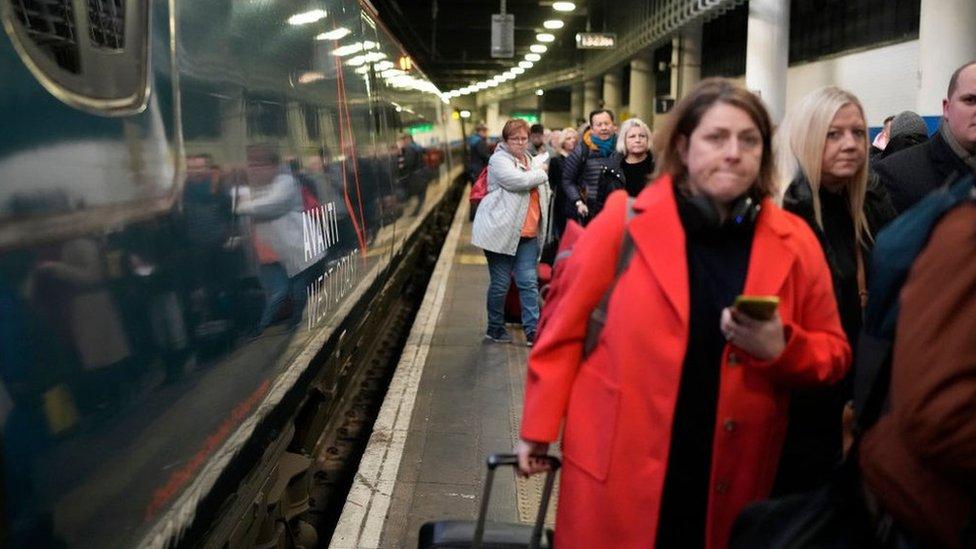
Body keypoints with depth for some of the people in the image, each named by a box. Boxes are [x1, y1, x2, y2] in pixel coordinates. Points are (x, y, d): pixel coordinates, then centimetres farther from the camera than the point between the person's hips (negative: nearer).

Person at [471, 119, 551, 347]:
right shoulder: (499, 160, -6)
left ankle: (533, 331, 2)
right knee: (500, 283, 2)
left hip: (527, 234, 6)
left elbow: (543, 193, 25)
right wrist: (541, 174, -5)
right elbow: (518, 181, -23)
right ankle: (495, 328, 17)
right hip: (501, 231, -6)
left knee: (529, 282, 1)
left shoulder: (531, 161, 18)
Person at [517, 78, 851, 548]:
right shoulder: (626, 221, -7)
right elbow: (565, 329, -1)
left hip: (732, 483, 3)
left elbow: (834, 355, 6)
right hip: (617, 472, -2)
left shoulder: (795, 243, 0)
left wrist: (781, 348, -14)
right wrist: (539, 426, 0)